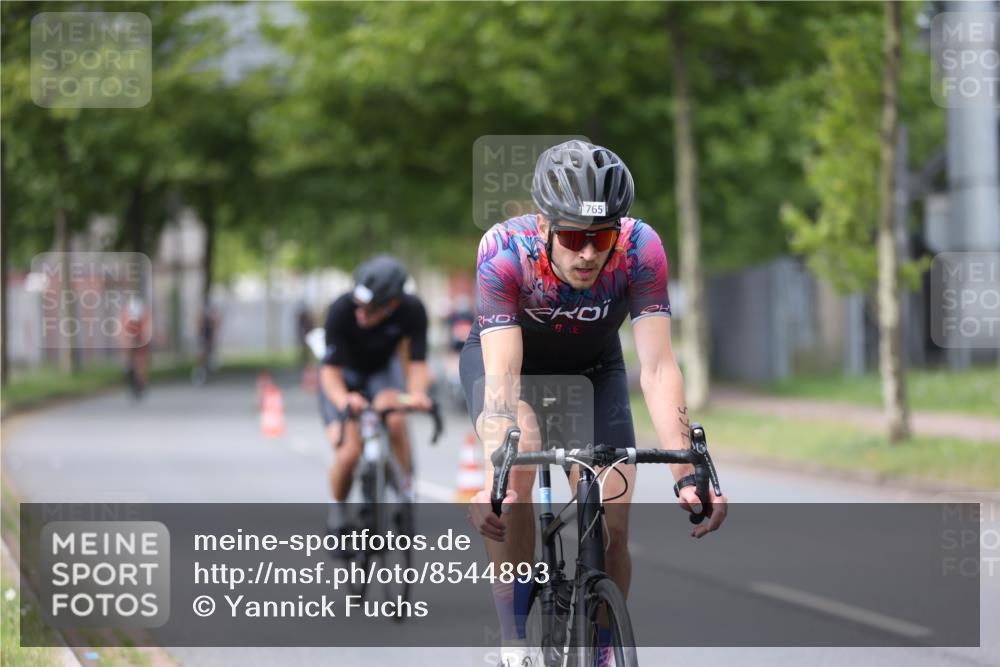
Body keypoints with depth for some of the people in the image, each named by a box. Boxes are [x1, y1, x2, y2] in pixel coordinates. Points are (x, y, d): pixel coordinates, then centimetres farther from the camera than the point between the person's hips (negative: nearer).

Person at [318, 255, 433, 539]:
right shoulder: (342, 310, -34)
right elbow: (330, 370, -31)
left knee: (395, 418, -32)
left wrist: (417, 393, -46)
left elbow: (418, 363, -23)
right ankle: (337, 511, 9)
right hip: (344, 375, -1)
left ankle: (406, 493, -12)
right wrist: (343, 399, -53)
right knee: (350, 452, -20)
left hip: (382, 369, 1)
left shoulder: (412, 311, -28)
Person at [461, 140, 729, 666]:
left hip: (592, 367, 2)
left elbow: (657, 367, -35)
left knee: (611, 527, -12)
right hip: (507, 356, -2)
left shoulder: (641, 250, -32)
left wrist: (686, 476, -47)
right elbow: (502, 375, -42)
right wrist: (493, 480, -56)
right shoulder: (505, 252, -36)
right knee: (517, 463, -32)